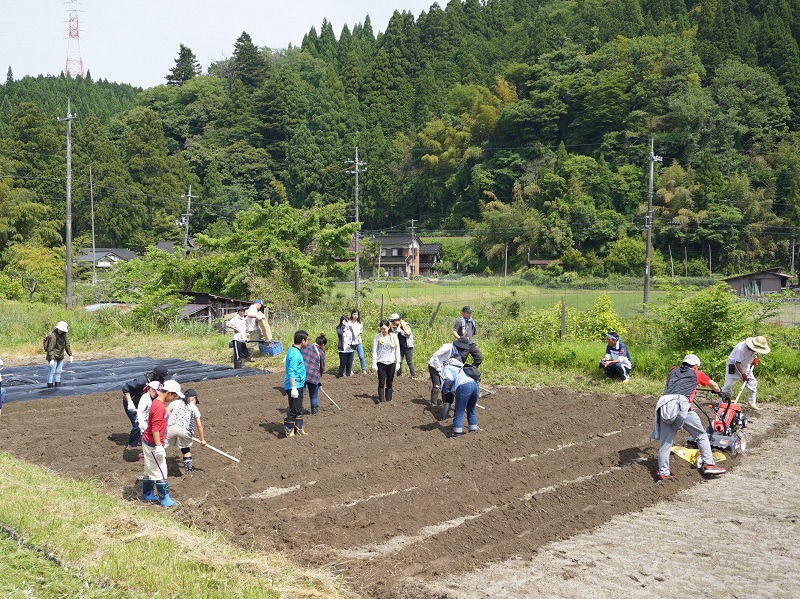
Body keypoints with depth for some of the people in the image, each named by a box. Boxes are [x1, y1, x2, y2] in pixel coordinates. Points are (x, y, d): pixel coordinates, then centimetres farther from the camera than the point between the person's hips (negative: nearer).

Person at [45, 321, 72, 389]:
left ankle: (57, 386, 23)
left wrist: (70, 355, 9)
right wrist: (51, 359, -28)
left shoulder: (64, 335, 1)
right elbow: (50, 349, -24)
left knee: (58, 372, 14)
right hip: (53, 357, -7)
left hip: (60, 357, 7)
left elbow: (67, 345, 11)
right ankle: (50, 386, 5)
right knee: (52, 372, -3)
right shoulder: (53, 336, -23)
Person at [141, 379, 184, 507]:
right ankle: (165, 499, 7)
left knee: (150, 470, 19)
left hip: (148, 442, 10)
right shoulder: (159, 407, -24)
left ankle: (147, 495, 30)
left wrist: (163, 441, 25)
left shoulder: (159, 403, 8)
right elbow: (155, 429, -25)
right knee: (160, 472, -1)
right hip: (153, 444, -10)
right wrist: (159, 446, -24)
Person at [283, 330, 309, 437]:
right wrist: (293, 388, -28)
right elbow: (291, 372, -25)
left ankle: (298, 429, 27)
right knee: (294, 410, -2)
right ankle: (289, 431, 7)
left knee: (298, 409, 18)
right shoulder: (295, 354, -20)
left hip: (298, 385, 10)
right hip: (295, 386, -10)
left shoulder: (296, 351, 12)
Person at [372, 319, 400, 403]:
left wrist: (398, 363, 5)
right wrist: (374, 363, -5)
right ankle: (381, 400, -1)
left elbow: (397, 350, 7)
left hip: (391, 363, 2)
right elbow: (374, 351, -1)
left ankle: (388, 400, 14)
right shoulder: (377, 337, -3)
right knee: (381, 383, -3)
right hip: (381, 362, -2)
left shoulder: (394, 336, 2)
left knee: (389, 383, 7)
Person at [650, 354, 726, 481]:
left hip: (663, 406, 4)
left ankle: (663, 473, 7)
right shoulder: (696, 374, 23)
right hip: (680, 405, -3)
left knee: (665, 442, 8)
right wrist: (718, 391, 65)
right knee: (701, 435, 14)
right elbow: (713, 385, 42)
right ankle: (708, 464, 13)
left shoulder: (673, 371, 31)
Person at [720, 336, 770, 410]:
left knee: (752, 383, 1)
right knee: (728, 384, -9)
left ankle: (752, 403, 11)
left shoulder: (755, 348, -14)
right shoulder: (741, 349, -36)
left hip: (746, 366, 7)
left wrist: (755, 359, -2)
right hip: (733, 365, -7)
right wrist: (743, 374, -25)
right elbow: (738, 363, -30)